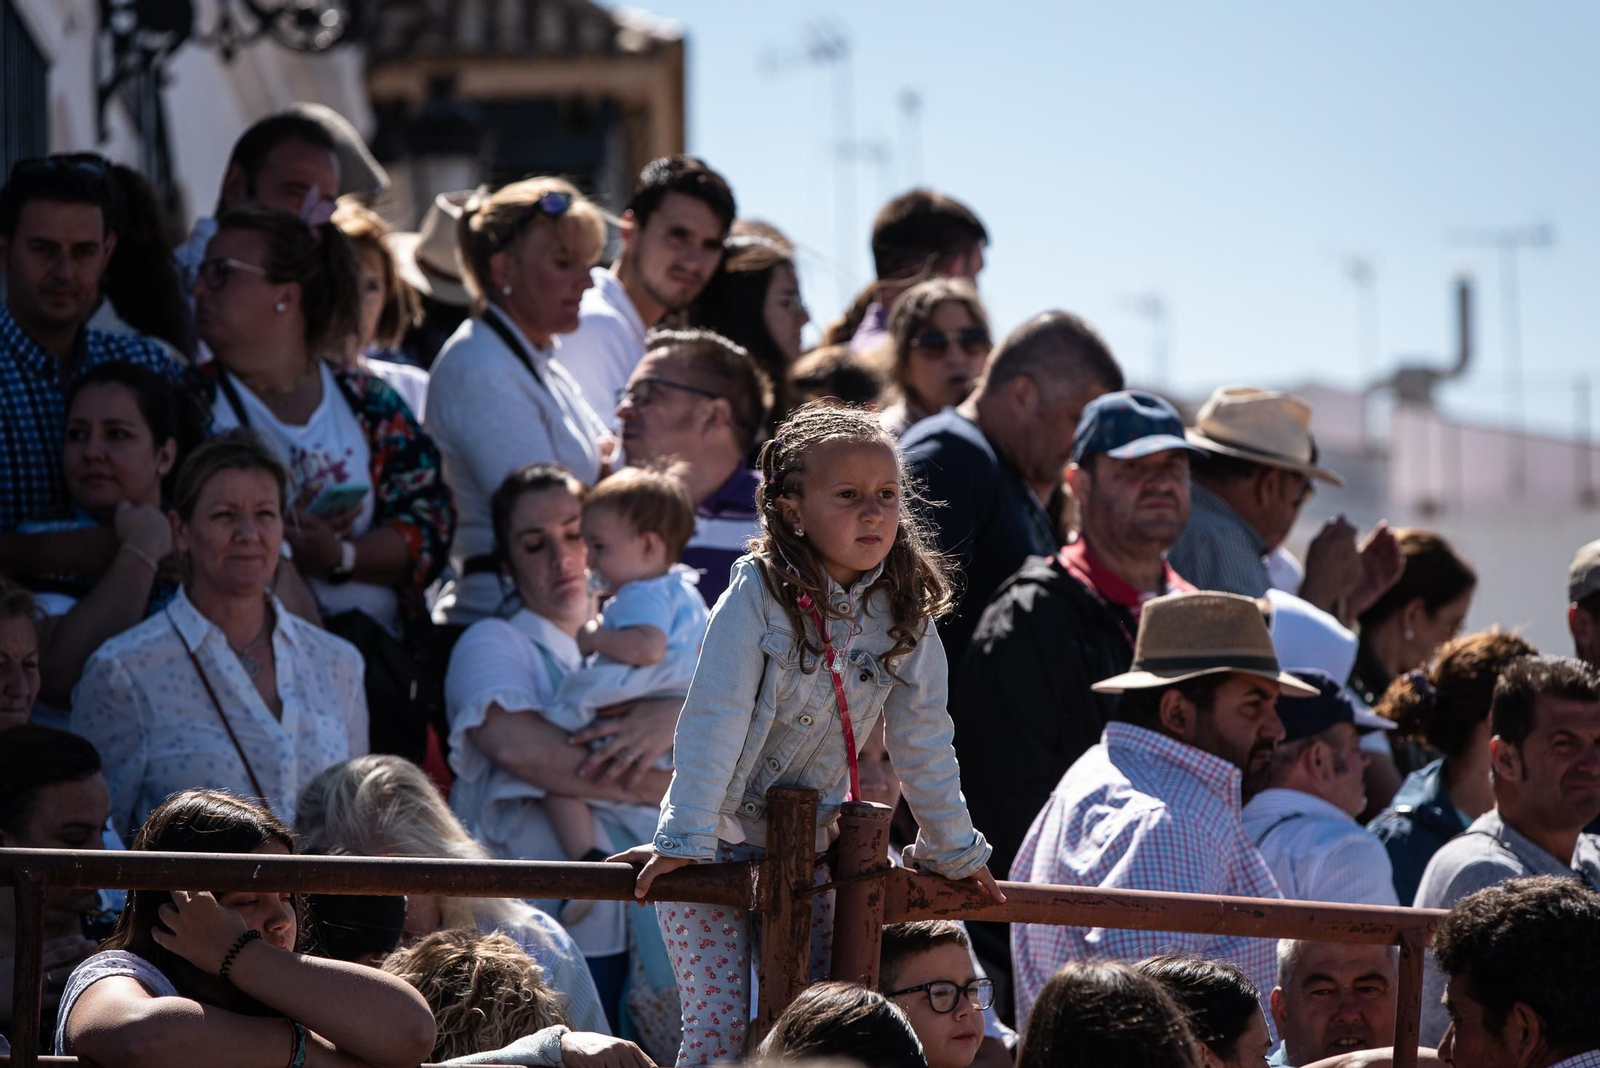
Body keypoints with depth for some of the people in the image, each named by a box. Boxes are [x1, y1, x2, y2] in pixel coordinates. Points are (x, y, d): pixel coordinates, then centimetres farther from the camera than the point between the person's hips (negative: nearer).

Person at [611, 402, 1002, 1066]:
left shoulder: (905, 612, -5)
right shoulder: (759, 594, -19)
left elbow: (922, 740, 5)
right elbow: (714, 721, -20)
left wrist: (952, 850, 12)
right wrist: (683, 841, -23)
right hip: (720, 838, -5)